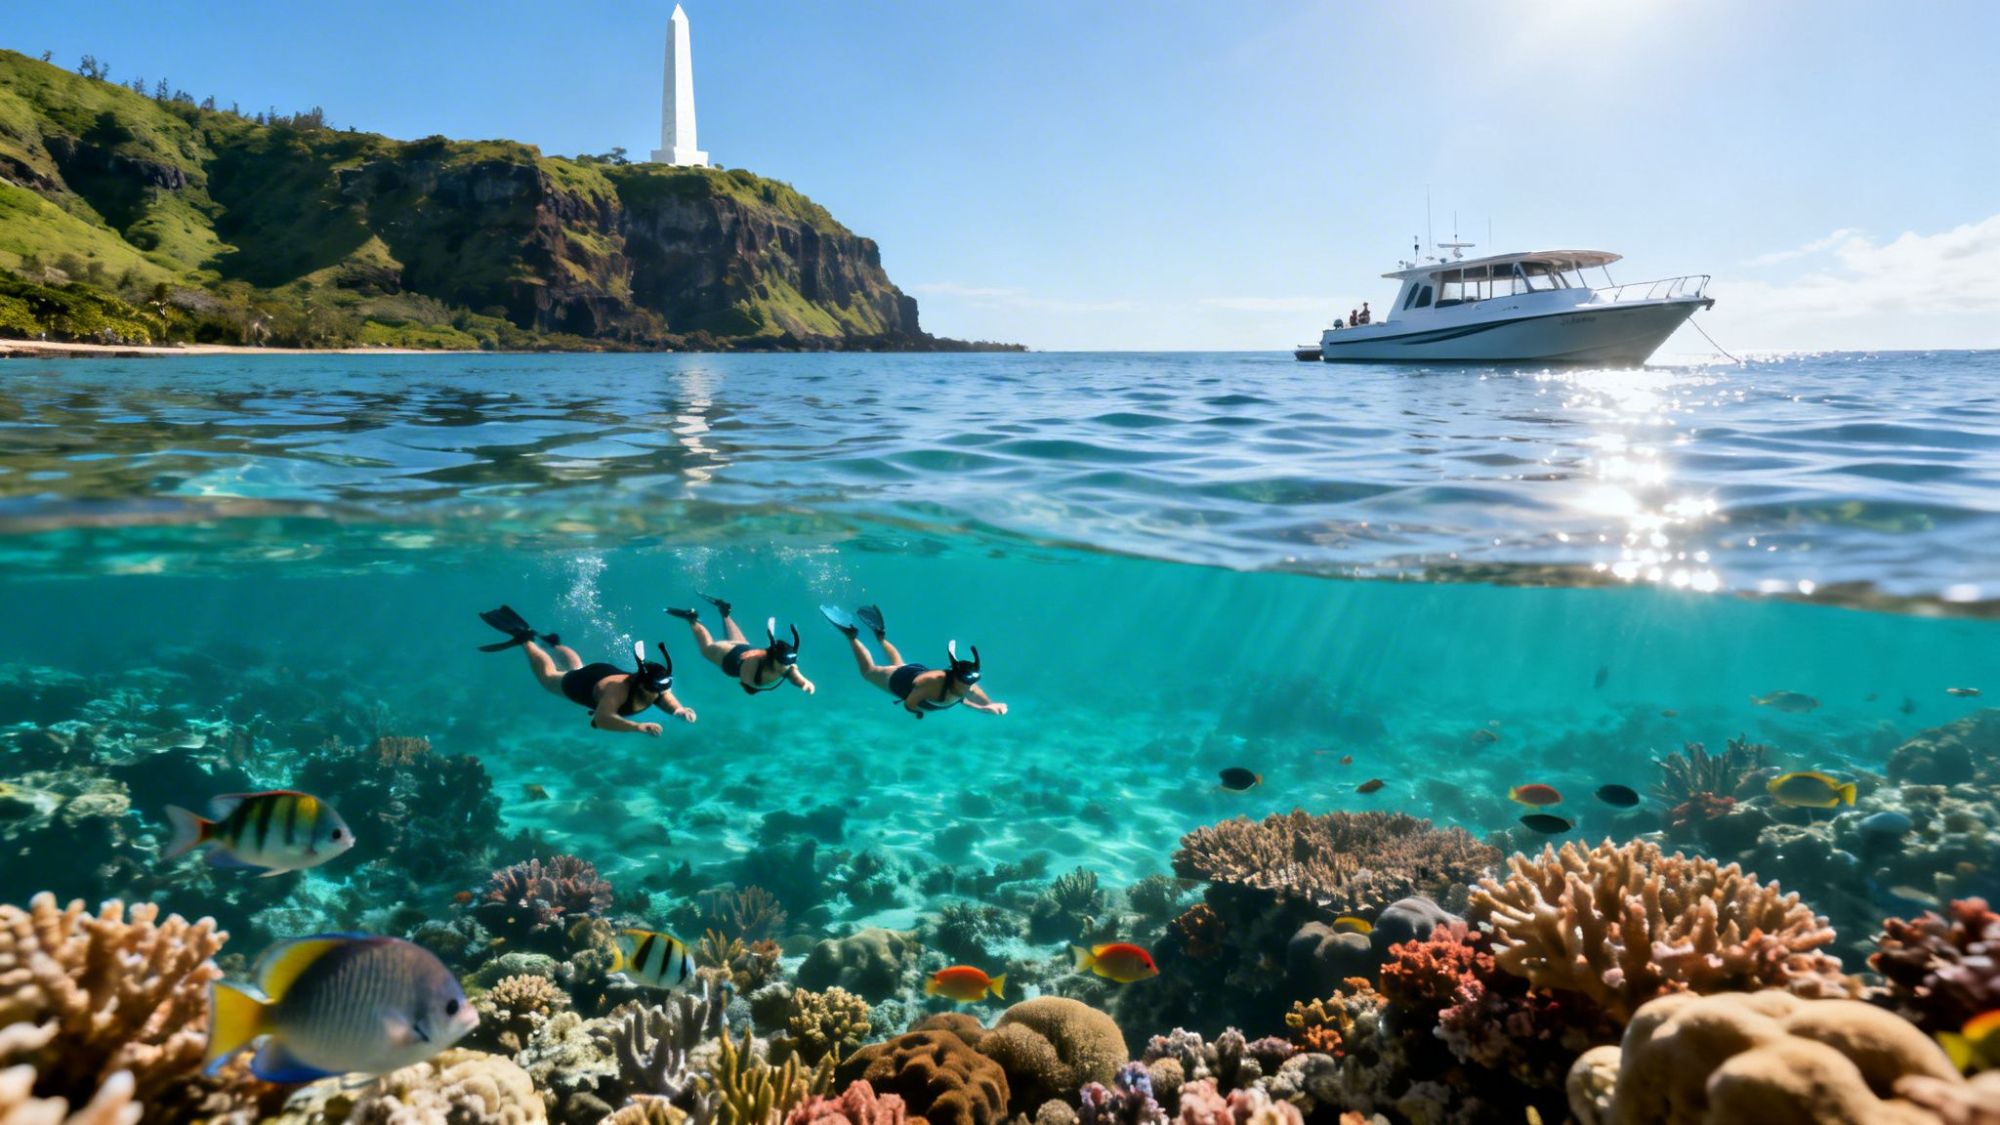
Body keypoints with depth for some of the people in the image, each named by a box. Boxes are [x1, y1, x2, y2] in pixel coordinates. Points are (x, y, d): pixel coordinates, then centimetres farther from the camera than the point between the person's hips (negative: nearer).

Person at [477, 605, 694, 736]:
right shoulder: (619, 689, -49)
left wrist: (681, 711, -52)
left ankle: (553, 643, 63)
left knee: (576, 667, 38)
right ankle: (525, 639, 44)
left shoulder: (657, 689, -33)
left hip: (608, 672, 5)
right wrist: (638, 727, -74)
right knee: (547, 675, 26)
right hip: (583, 682, -5)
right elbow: (601, 719, -61)